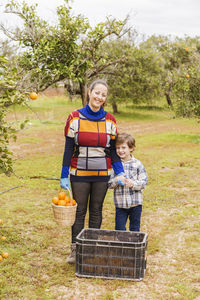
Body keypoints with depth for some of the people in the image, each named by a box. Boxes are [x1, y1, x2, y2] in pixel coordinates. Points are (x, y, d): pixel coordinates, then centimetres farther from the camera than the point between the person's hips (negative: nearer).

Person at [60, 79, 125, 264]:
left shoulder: (109, 120, 1)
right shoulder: (75, 118, -4)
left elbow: (113, 150, 5)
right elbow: (68, 149, -2)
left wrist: (120, 173, -5)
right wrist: (64, 176, -4)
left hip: (102, 174, 2)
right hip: (79, 174, -1)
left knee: (96, 210, 11)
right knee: (79, 211, 6)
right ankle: (75, 249, 17)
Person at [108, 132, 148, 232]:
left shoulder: (137, 164, -4)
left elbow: (144, 181, -5)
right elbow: (109, 183, 0)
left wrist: (133, 183, -22)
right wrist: (116, 181, -21)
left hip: (135, 202, -1)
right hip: (120, 203, 1)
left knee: (135, 229, 13)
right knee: (119, 229, 6)